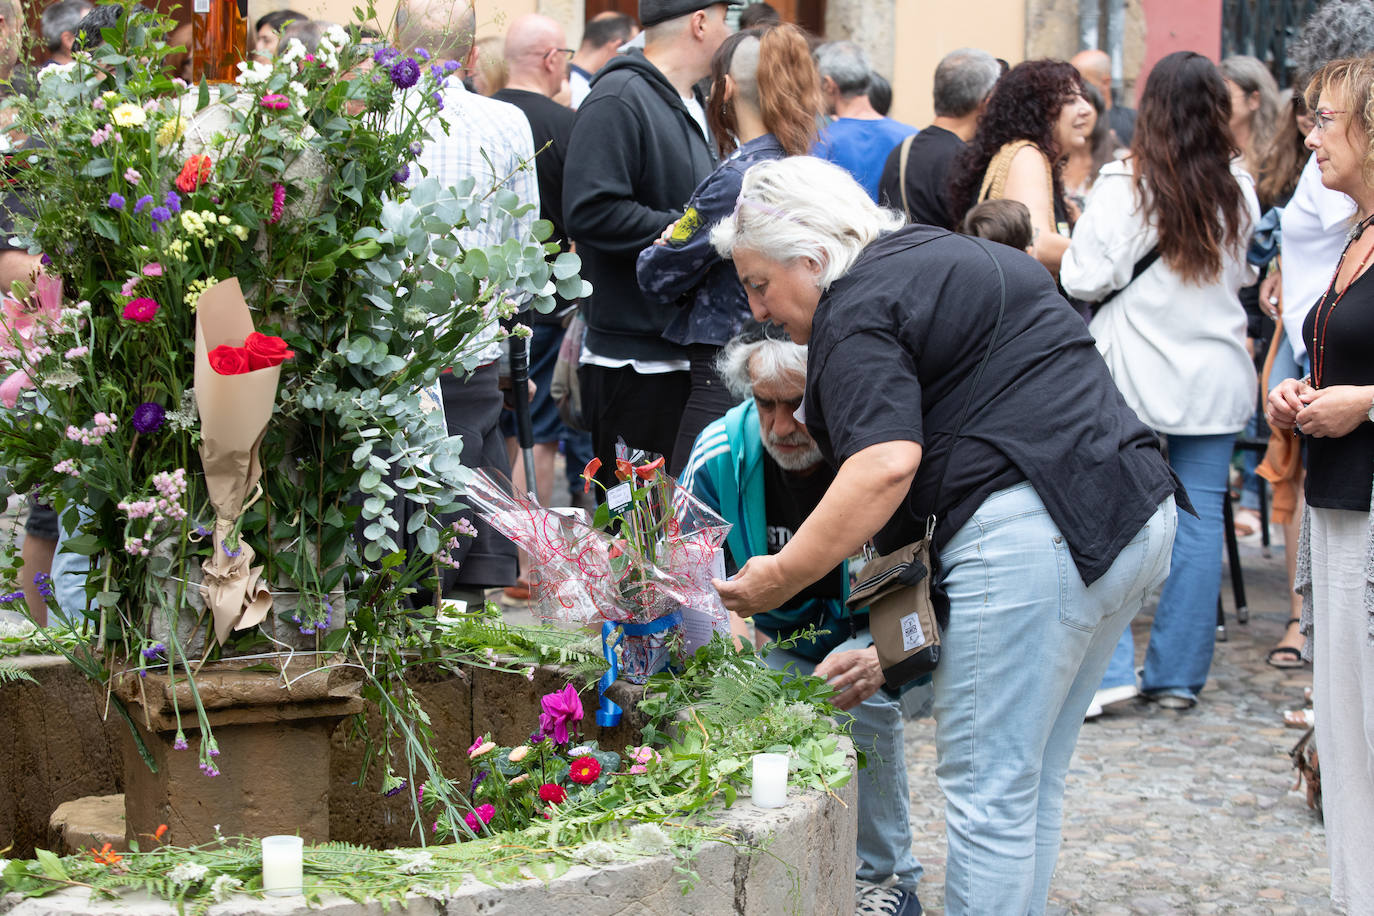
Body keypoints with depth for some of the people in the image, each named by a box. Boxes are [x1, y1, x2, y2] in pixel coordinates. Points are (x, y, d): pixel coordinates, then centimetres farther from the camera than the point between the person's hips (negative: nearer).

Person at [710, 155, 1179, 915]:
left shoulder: (856, 311, -6)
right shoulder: (940, 257, 25)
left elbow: (887, 463, -21)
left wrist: (780, 577, -13)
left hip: (1033, 534, -10)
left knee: (986, 788, -2)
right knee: (1031, 781, 17)